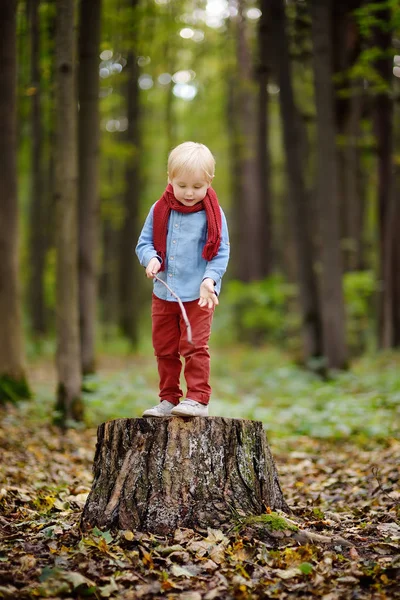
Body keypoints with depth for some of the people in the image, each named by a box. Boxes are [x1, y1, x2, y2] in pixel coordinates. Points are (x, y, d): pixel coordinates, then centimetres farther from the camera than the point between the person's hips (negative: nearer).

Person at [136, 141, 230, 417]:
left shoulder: (212, 214, -6)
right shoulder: (159, 210, 2)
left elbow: (221, 253, -6)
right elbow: (144, 242, 8)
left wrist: (210, 279, -21)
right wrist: (151, 258, -14)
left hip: (199, 296, -4)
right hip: (163, 293, 4)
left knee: (195, 347, -6)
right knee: (164, 350, 11)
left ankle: (198, 399, 1)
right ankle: (169, 400, 22)